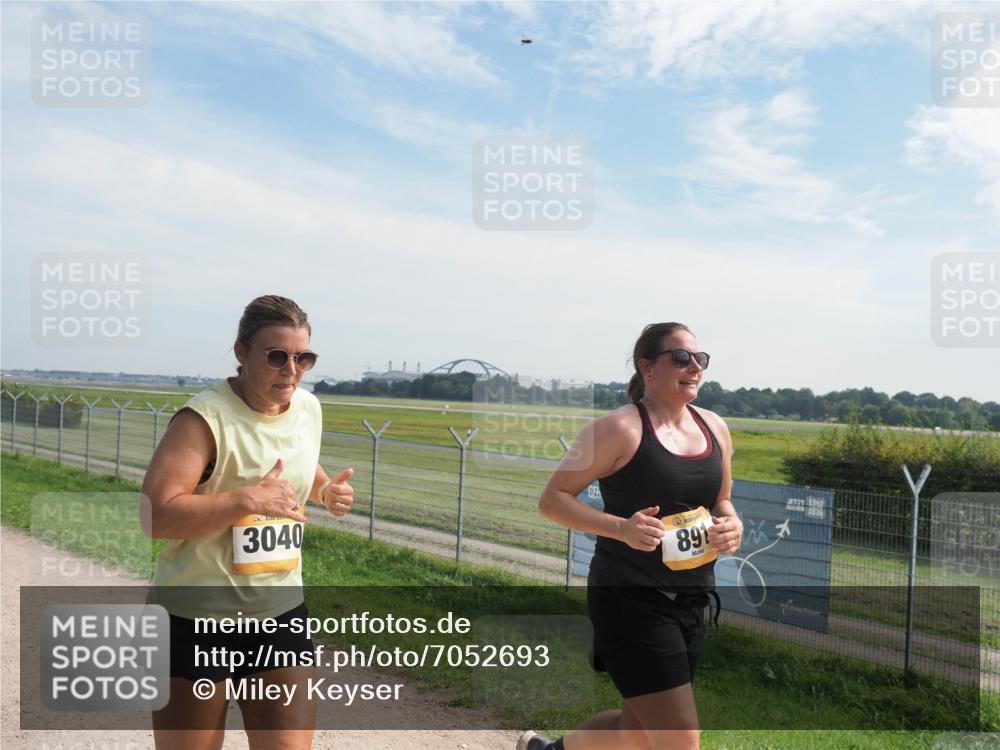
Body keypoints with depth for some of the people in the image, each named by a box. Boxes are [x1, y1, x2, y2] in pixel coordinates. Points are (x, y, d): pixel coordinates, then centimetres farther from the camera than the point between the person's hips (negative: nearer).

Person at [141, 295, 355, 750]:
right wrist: (248, 499, -30)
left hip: (282, 612, 5)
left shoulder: (309, 409, 2)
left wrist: (325, 490, 3)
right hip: (196, 620, -5)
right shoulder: (206, 418, -19)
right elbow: (155, 516, -25)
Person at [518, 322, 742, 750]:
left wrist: (732, 526, -3)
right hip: (630, 600, -7)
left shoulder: (714, 428, 7)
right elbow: (552, 499, -11)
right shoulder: (620, 429, -13)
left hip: (690, 601, 7)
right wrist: (621, 528, -25)